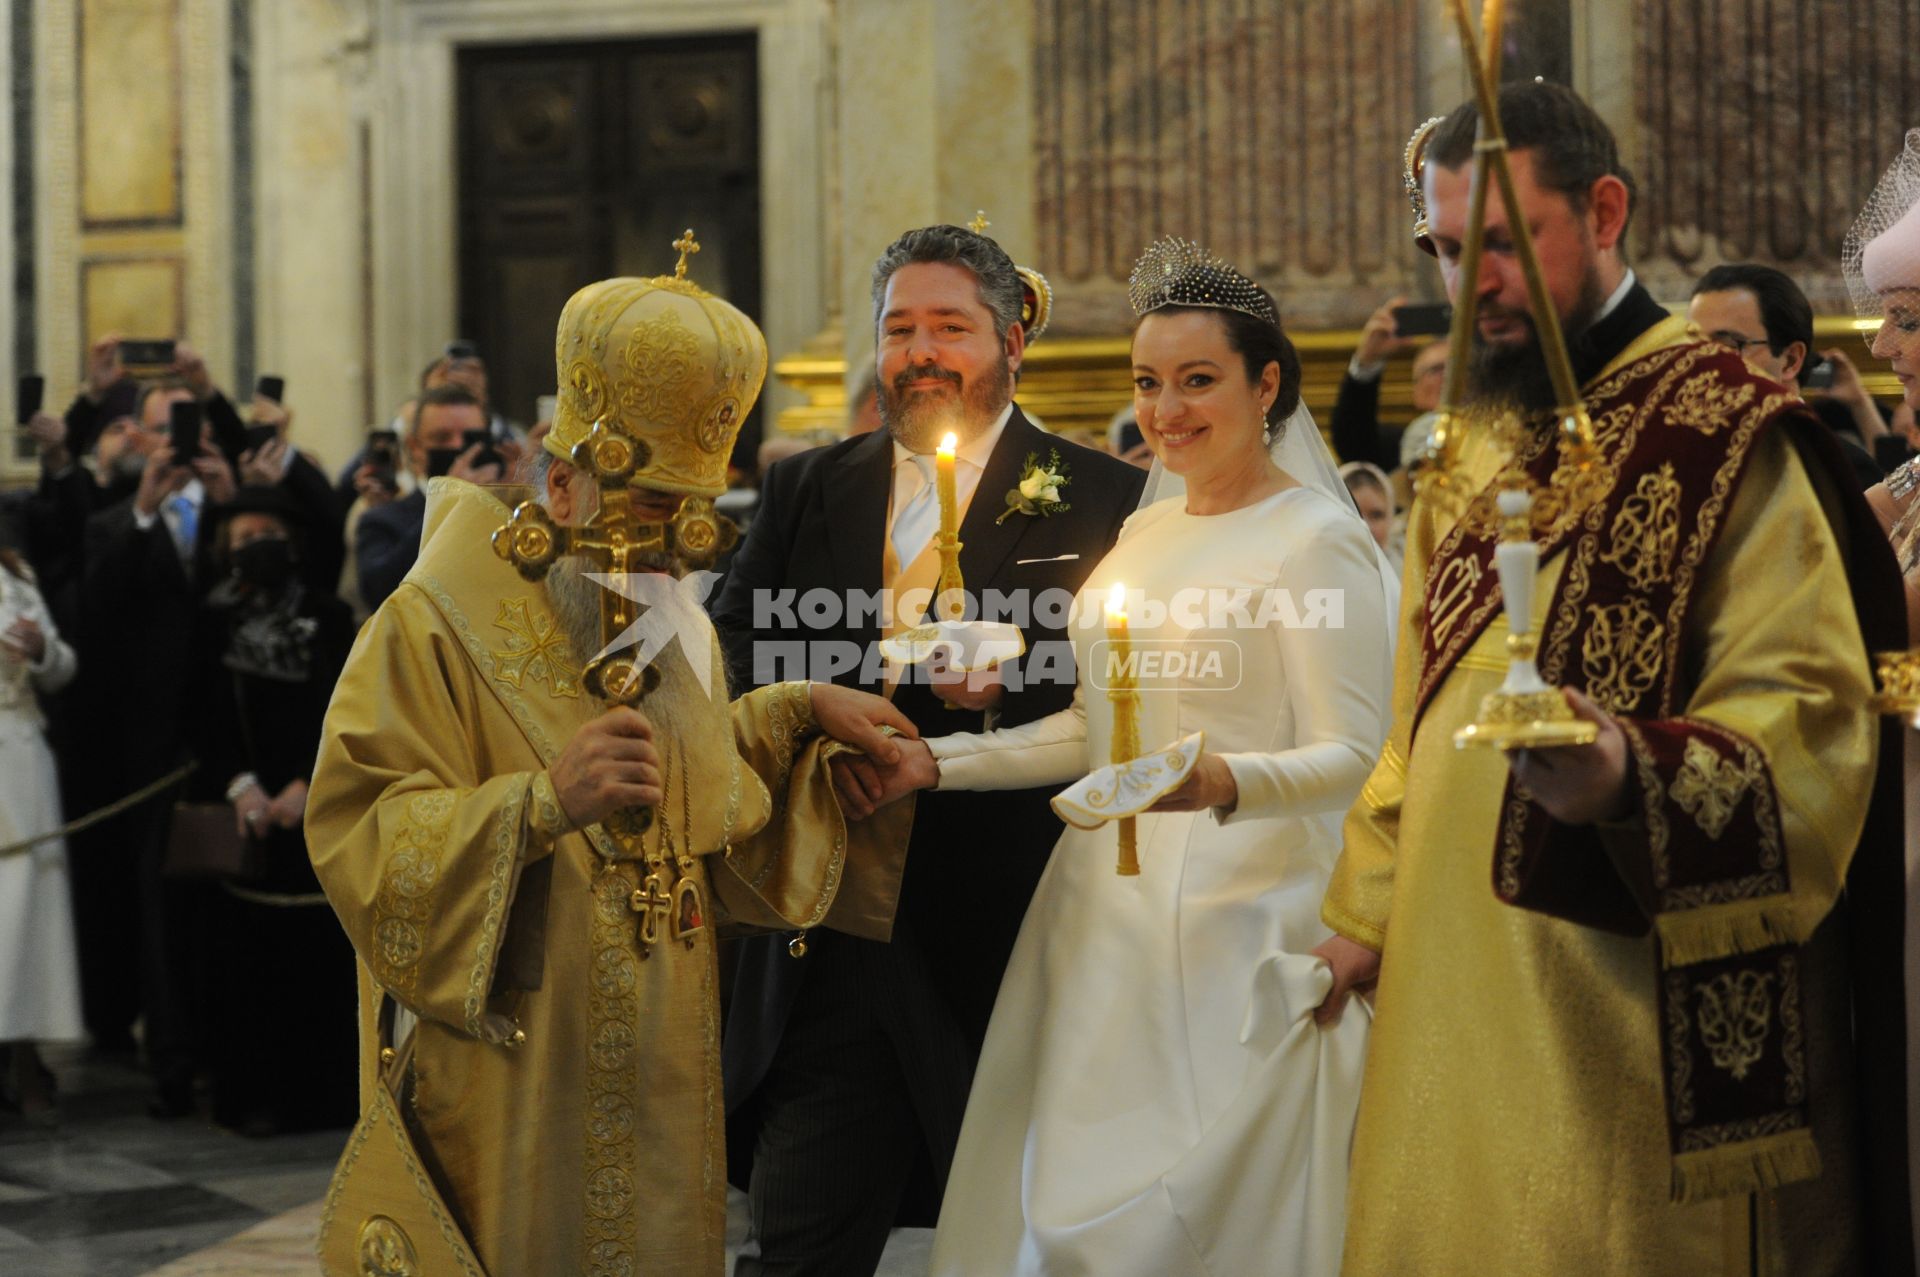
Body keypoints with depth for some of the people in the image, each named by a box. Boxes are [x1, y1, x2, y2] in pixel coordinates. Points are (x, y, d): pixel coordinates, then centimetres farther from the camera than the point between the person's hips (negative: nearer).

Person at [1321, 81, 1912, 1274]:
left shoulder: (1727, 436, -9)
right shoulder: (1474, 456, 15)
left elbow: (1808, 722, -17)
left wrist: (1632, 776, -34)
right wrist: (1367, 911, 16)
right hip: (1456, 1021, 7)